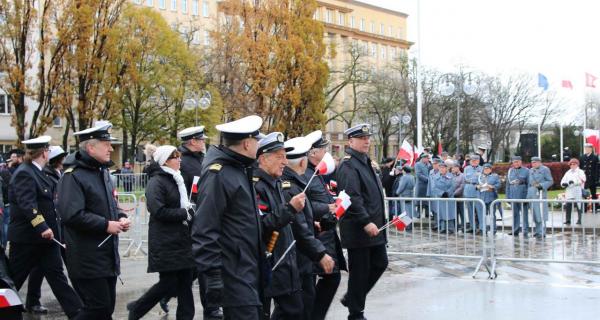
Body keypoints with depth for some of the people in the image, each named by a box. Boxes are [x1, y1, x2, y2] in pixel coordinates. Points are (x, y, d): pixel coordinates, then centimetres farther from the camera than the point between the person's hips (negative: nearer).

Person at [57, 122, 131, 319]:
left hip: (108, 256, 9)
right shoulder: (73, 176, -15)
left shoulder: (102, 172, 15)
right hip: (87, 259, -9)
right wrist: (106, 225, -20)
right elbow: (71, 215, -25)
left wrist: (120, 218, 6)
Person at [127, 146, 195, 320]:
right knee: (168, 282, -3)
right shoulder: (156, 182, -10)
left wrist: (191, 209, 7)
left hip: (182, 239, 8)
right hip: (165, 242, -8)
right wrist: (185, 213, -15)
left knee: (185, 281, 6)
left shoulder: (177, 180, 17)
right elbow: (158, 211, -20)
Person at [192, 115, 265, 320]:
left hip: (249, 272, 10)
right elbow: (204, 231, -21)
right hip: (234, 275, -10)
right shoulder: (217, 174, -16)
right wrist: (213, 276, -23)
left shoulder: (241, 169, 14)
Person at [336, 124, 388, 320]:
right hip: (357, 229, -9)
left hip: (374, 226, 9)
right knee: (359, 271, -1)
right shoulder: (348, 165, -14)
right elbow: (352, 197, -24)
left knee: (380, 263, 13)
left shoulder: (366, 162, 17)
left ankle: (351, 298, 27)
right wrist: (366, 222, -27)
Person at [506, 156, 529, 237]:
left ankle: (525, 231, 4)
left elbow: (529, 184, -1)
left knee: (524, 214, 0)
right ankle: (515, 230, 15)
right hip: (513, 197, 4)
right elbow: (508, 184, 14)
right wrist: (508, 196, 10)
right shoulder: (510, 171, 12)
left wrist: (528, 196, -7)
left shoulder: (526, 171, 0)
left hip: (523, 197, -4)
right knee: (515, 214, 8)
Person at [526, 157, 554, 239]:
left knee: (541, 214, -9)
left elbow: (550, 181, -2)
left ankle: (542, 233, -8)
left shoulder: (545, 169, 0)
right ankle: (538, 231, 16)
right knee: (534, 214, 9)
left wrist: (541, 185, -16)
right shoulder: (531, 170, 18)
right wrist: (528, 194, 15)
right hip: (532, 195, 7)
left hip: (540, 194, -7)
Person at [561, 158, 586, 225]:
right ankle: (568, 220, 2)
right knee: (568, 206, -3)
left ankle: (579, 220, 5)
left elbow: (582, 180, -13)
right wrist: (564, 184, -9)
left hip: (578, 191, -4)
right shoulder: (567, 173, 21)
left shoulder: (580, 172, 6)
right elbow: (563, 181, 15)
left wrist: (574, 182, -26)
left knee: (579, 206, -3)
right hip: (569, 193, 4)